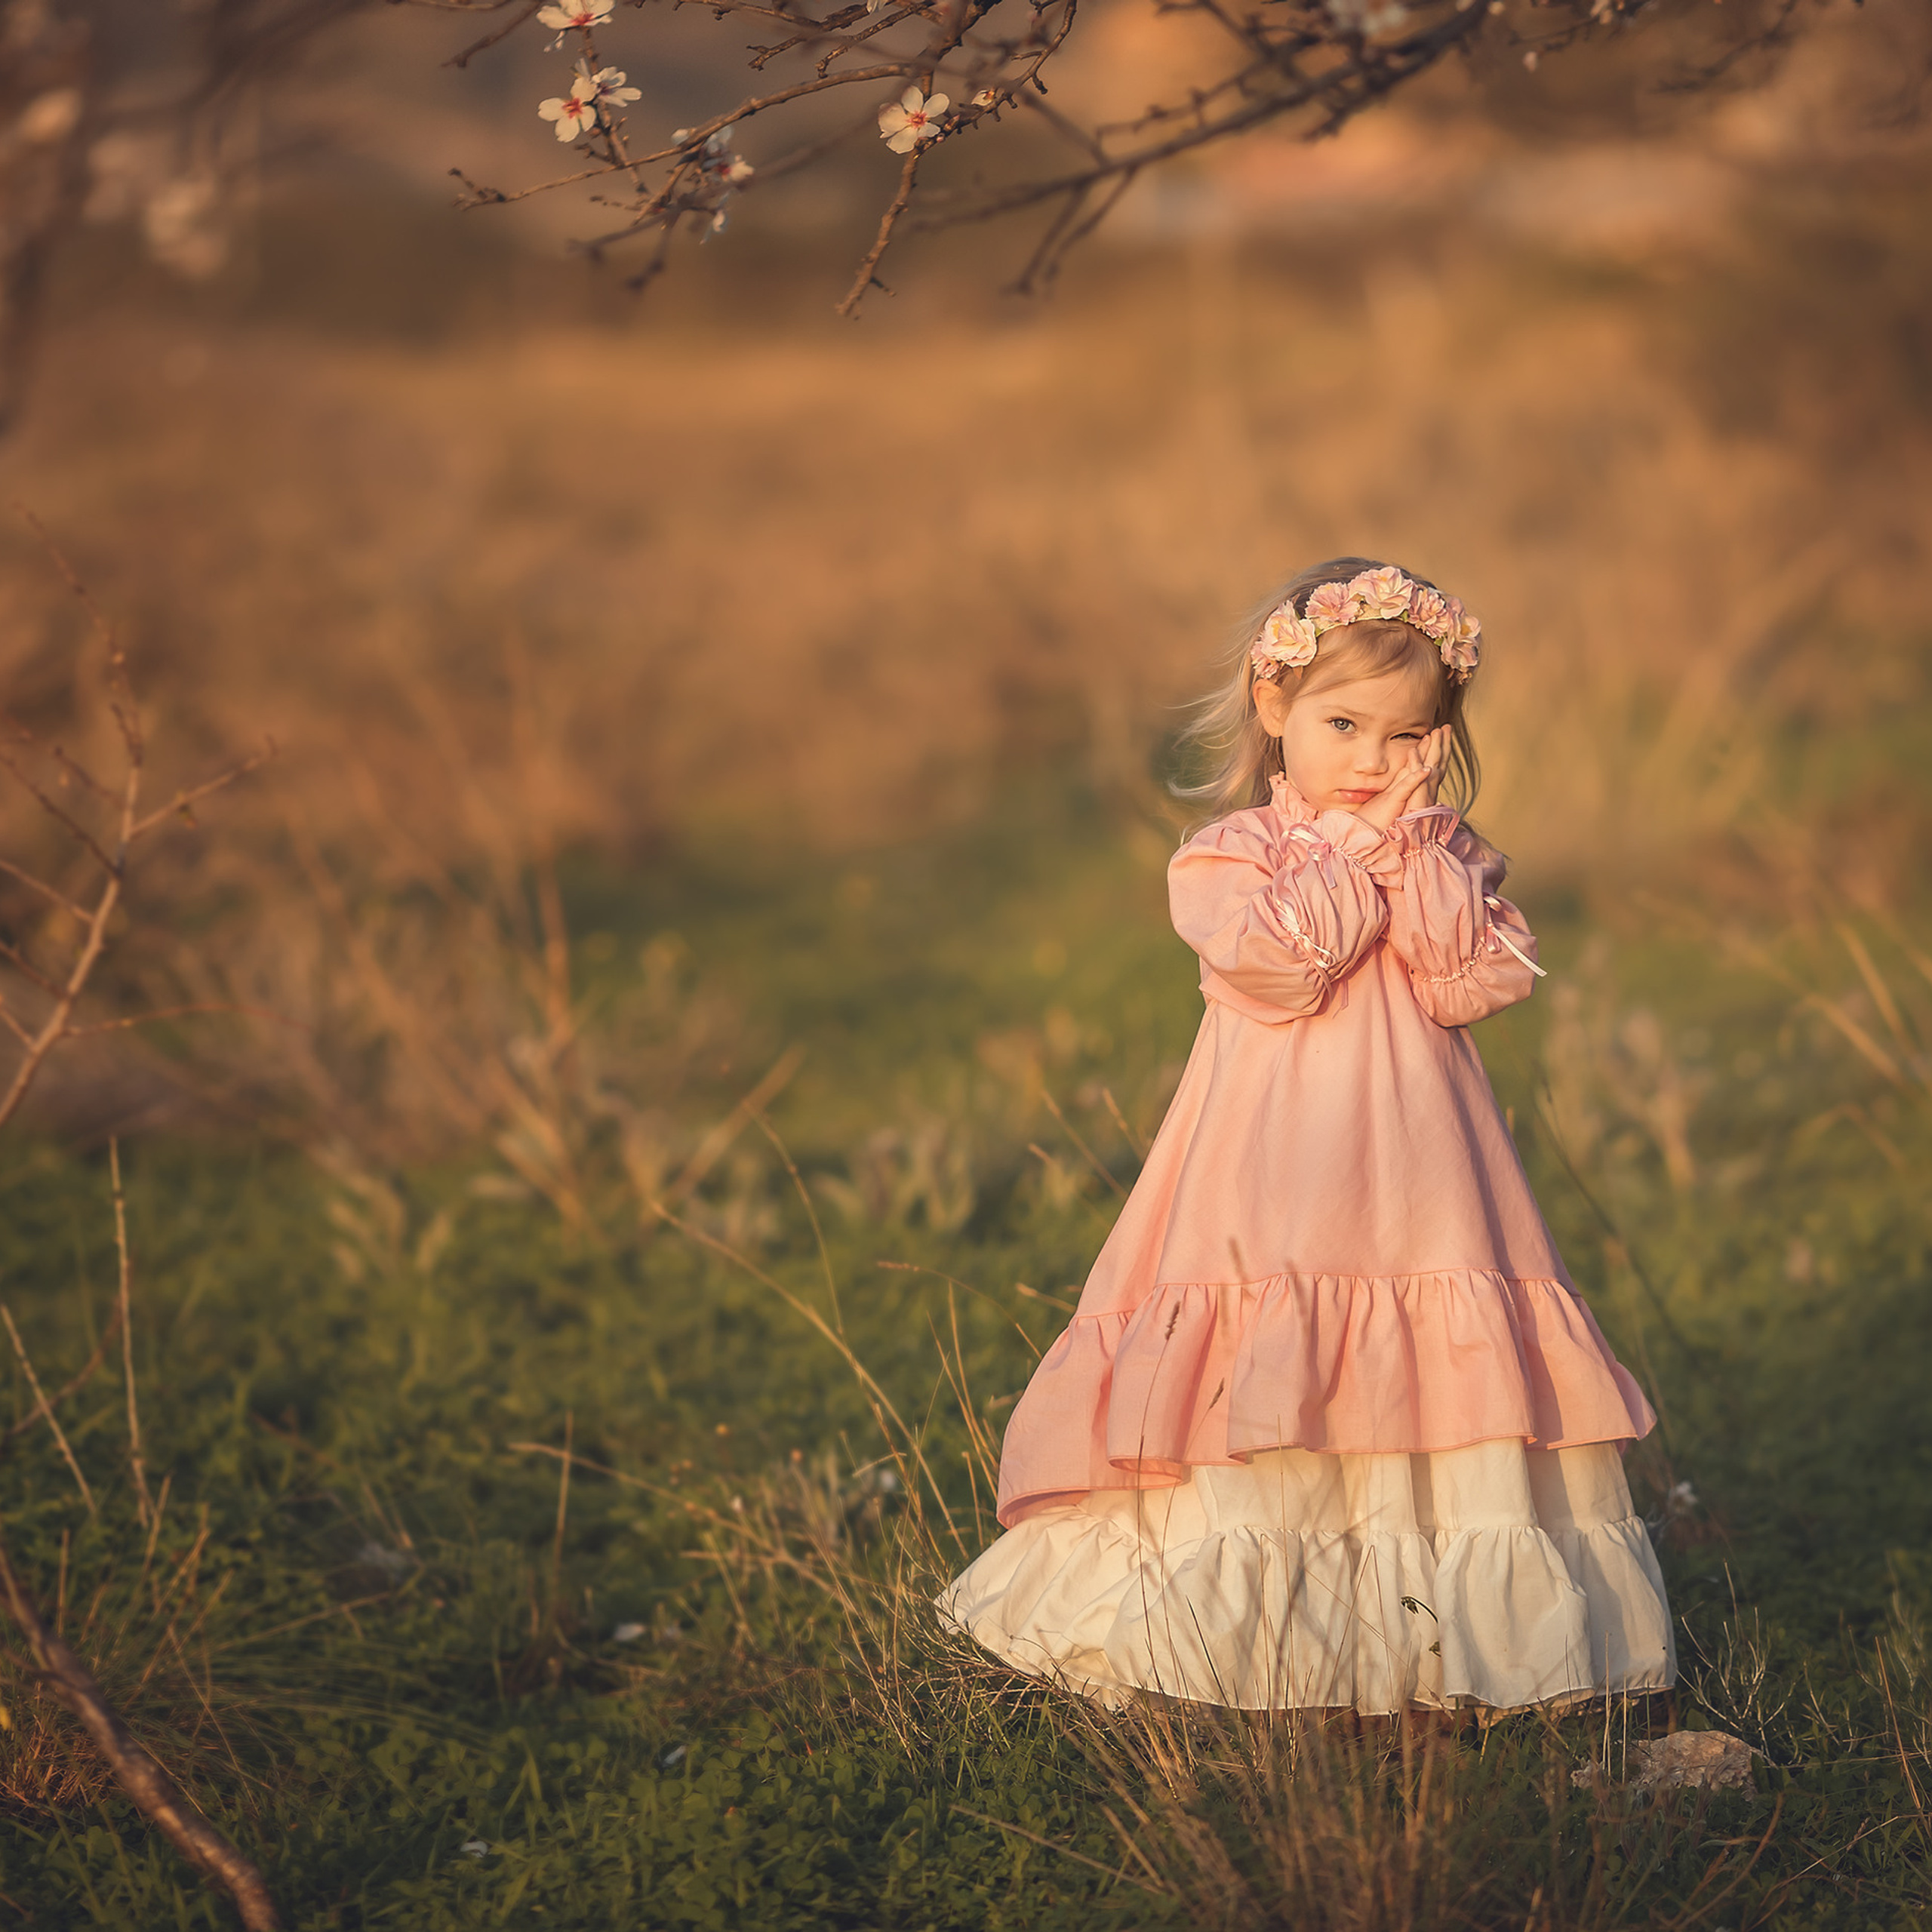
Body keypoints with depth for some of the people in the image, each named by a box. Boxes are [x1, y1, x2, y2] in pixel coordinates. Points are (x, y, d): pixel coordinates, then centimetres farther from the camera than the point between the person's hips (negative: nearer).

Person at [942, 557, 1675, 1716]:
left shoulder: (1450, 861, 12)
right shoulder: (1224, 858, 2)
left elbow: (1481, 982, -4)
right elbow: (1275, 965, -16)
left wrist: (1413, 849, -6)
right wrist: (1354, 845, -8)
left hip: (1418, 1158, 3)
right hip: (1274, 1171, -3)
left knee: (1434, 1354, -4)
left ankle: (1442, 1620, 2)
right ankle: (1253, 1619, -2)